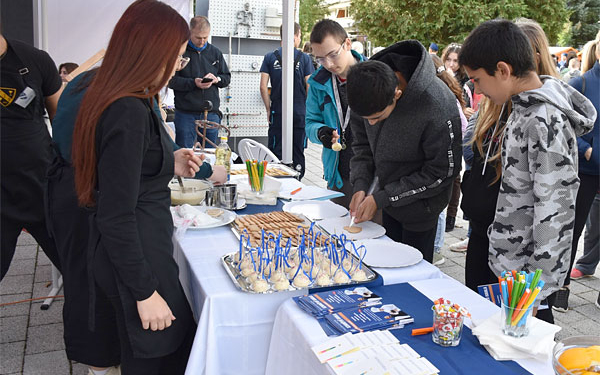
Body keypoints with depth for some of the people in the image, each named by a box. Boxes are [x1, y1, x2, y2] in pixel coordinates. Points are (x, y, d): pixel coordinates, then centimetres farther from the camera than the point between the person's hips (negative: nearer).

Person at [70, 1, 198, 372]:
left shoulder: (116, 100, 6)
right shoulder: (129, 112, -24)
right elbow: (116, 217, -24)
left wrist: (168, 165, 22)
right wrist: (145, 292, -19)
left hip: (134, 251, 10)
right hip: (136, 258, -10)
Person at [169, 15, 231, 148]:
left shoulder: (215, 52, 12)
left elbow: (227, 78, 16)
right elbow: (171, 80, -7)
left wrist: (217, 79, -7)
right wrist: (193, 83, -20)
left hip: (211, 113, 4)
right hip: (185, 114, -4)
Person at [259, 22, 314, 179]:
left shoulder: (270, 57, 0)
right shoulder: (304, 58, -3)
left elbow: (263, 87, -3)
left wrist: (269, 109, 5)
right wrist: (308, 109, 8)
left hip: (277, 113, 1)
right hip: (300, 113, 0)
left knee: (276, 151, 6)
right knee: (298, 151, 8)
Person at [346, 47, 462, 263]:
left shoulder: (437, 106, -32)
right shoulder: (369, 91, -15)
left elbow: (443, 172, -23)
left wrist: (381, 198, -22)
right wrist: (360, 185, -14)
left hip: (419, 206, -5)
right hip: (388, 204, 6)